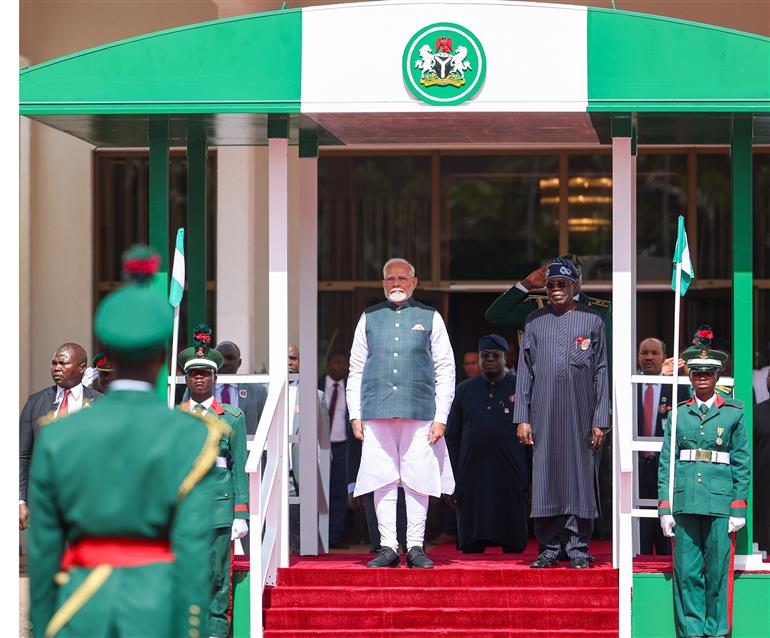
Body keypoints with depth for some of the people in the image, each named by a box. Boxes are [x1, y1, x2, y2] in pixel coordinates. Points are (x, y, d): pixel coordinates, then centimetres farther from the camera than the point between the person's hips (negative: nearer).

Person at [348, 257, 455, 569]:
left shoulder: (429, 318, 9)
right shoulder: (369, 318, 13)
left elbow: (445, 370, 7)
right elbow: (356, 370, 14)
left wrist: (441, 417, -1)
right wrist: (355, 414, 5)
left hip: (419, 414, -1)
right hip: (376, 414, 1)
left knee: (417, 481, -2)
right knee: (383, 481, 0)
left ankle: (415, 547, 4)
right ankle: (388, 548, 4)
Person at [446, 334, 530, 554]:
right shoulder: (464, 391, 14)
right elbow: (452, 437, 14)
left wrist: (532, 479, -2)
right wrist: (451, 478, 5)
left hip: (510, 477, -2)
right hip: (472, 477, 2)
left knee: (513, 544, -2)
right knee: (471, 545, 1)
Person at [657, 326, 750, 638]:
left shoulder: (732, 413, 5)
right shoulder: (679, 414, 10)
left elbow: (742, 463, 5)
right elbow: (666, 461, 9)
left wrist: (739, 507, -1)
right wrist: (664, 506, 3)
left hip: (719, 501, -1)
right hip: (685, 501, 1)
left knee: (717, 570, 0)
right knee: (686, 571, 2)